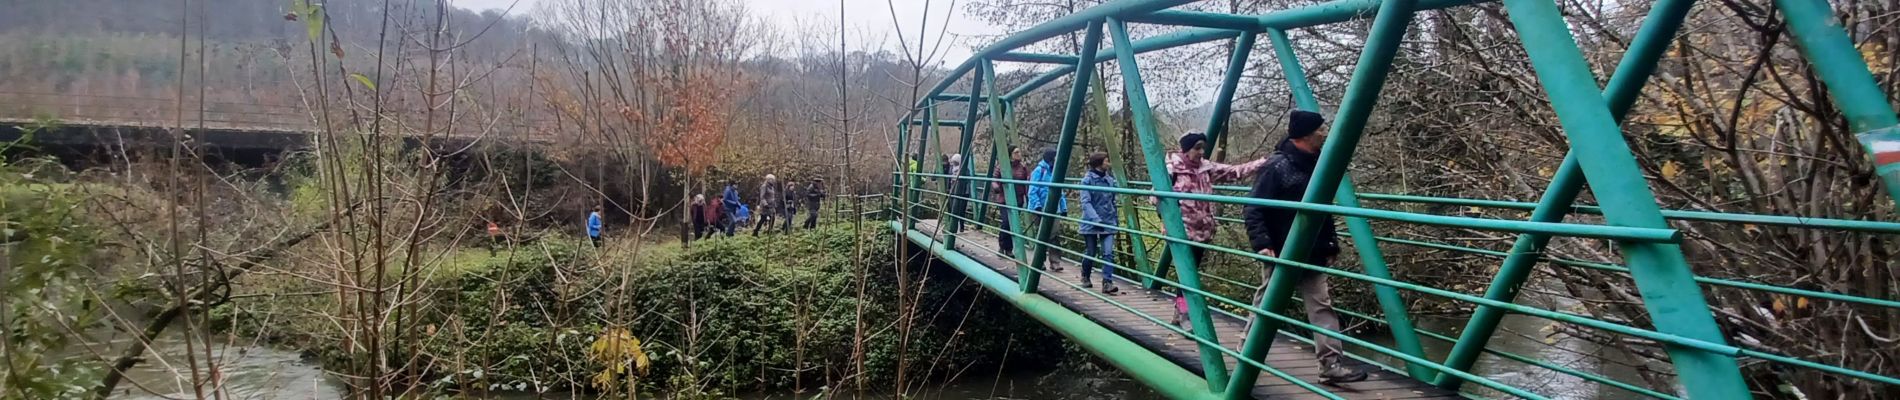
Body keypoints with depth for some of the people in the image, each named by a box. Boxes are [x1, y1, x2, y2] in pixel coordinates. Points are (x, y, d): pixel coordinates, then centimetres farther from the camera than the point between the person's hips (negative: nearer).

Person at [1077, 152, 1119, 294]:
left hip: (1108, 223, 3)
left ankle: (1107, 282, -12)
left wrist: (1116, 219, 18)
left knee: (1108, 253, -10)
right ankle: (1085, 277, 33)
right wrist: (1096, 219, -26)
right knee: (1090, 252, 8)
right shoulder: (1088, 179, -9)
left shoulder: (1110, 180, 6)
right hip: (1091, 223, -3)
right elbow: (1085, 202, -15)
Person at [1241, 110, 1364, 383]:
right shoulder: (1277, 166, -15)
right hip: (1281, 255, -7)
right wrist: (1262, 244, -26)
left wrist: (1331, 245, 14)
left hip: (1312, 256, 7)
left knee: (1322, 306, 1)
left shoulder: (1317, 165, 8)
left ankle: (1330, 365, 2)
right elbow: (1254, 209, -17)